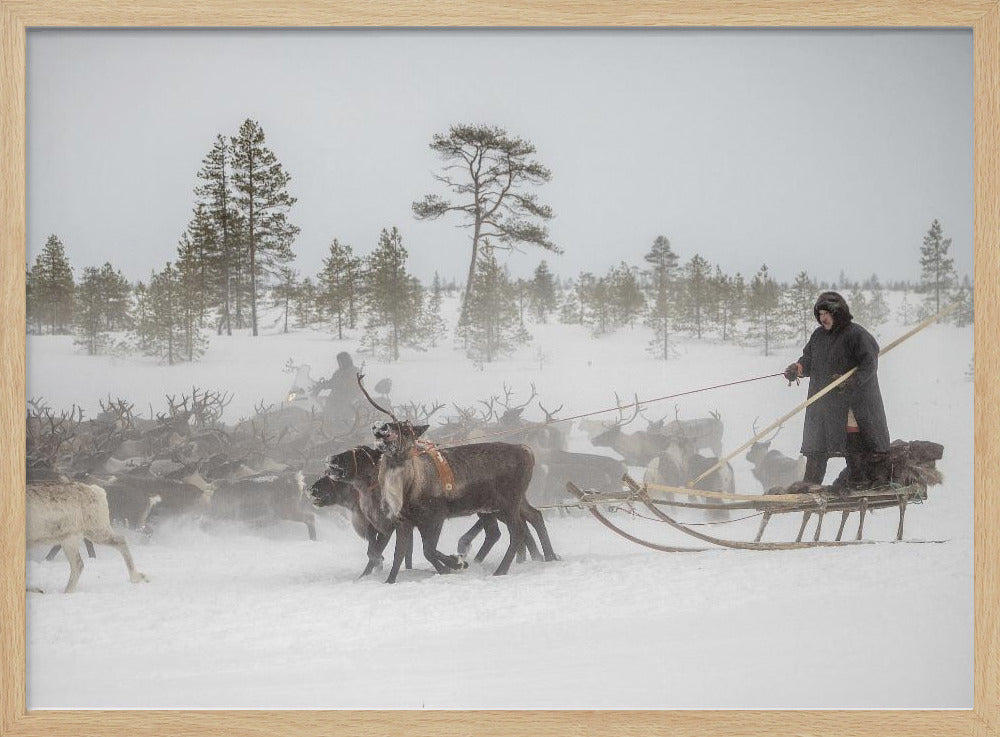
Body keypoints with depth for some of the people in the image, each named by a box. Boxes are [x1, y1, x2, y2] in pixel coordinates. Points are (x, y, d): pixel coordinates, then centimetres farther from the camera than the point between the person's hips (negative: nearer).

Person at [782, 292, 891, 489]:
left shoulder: (856, 334, -8)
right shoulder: (818, 335, 14)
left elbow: (869, 365, -12)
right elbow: (809, 360, 20)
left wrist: (851, 380, -25)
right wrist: (798, 368, -2)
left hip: (852, 402, -7)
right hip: (823, 402, 7)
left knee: (854, 441, -9)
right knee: (816, 448, 9)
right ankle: (809, 486, 15)